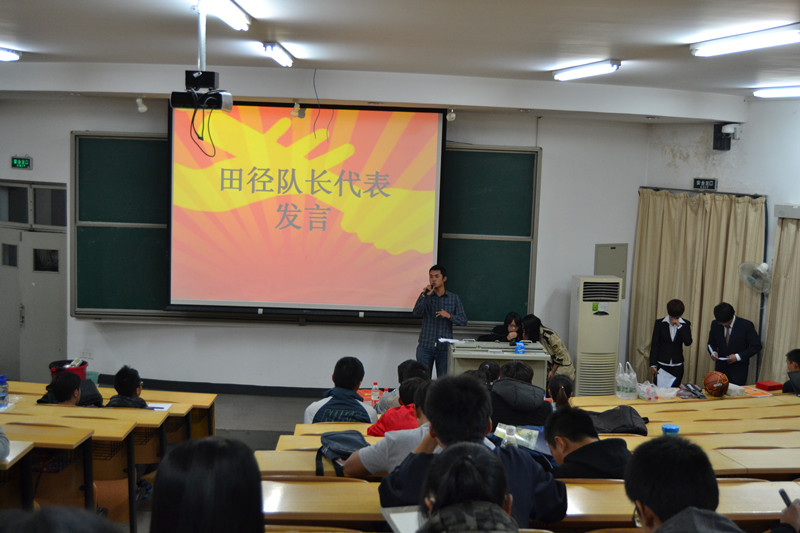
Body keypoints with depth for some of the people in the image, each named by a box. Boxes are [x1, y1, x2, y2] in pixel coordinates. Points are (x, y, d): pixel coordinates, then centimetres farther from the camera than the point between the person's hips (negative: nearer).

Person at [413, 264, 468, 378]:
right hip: (425, 346, 0)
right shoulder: (425, 296, 7)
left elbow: (463, 321, 1)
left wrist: (449, 316, -17)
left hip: (444, 347, 0)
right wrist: (425, 295, -19)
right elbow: (416, 313, -10)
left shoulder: (454, 298, 6)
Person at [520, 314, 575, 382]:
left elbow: (560, 354, -19)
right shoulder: (535, 335, 1)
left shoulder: (548, 335, -23)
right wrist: (525, 339, -13)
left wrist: (553, 372, -14)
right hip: (550, 366, 7)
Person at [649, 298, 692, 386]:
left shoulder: (685, 324, 2)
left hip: (677, 366, 1)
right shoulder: (660, 323, -1)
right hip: (661, 364, -1)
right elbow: (654, 344, -1)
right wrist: (652, 364, -6)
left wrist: (679, 326, -15)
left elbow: (688, 342, -10)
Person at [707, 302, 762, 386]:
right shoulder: (715, 324, 0)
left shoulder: (746, 325, -11)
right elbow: (711, 343, 14)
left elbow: (756, 346, -8)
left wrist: (738, 356, -17)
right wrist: (714, 352, -9)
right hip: (720, 368, 3)